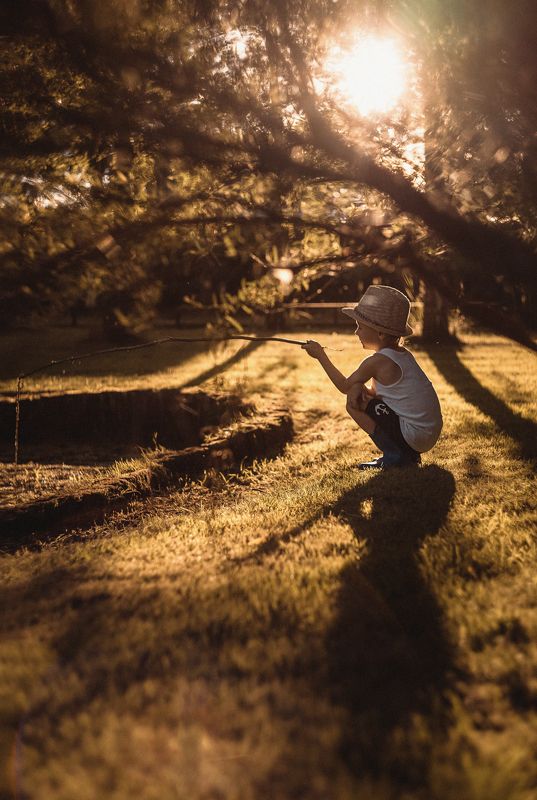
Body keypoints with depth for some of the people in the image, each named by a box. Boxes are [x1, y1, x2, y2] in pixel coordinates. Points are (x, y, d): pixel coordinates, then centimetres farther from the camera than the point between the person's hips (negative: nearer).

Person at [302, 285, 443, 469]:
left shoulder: (376, 362, -16)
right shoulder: (404, 354, 9)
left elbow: (345, 386, 0)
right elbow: (378, 390, 17)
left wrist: (320, 355, 7)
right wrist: (359, 386, -6)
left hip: (415, 436, -9)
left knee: (354, 403, -7)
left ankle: (394, 455, -2)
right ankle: (408, 455, 16)